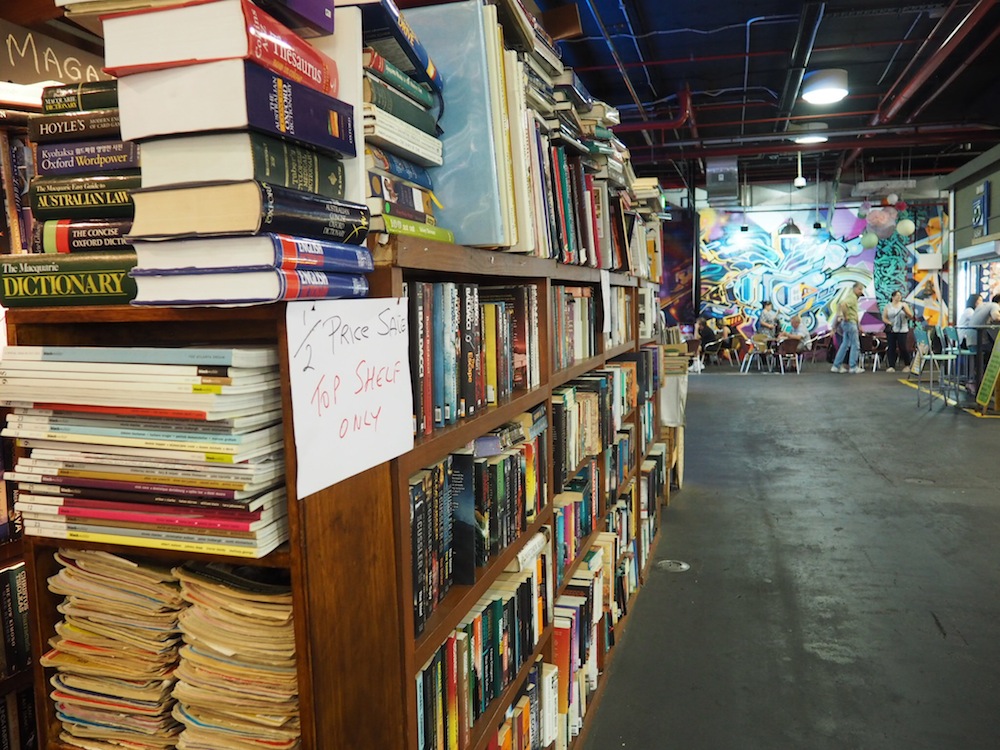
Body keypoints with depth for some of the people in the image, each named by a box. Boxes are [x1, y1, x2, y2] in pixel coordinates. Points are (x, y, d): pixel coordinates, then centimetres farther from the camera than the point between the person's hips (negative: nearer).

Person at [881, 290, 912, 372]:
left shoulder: (904, 305, 7)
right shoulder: (888, 306, 8)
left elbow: (911, 316, 3)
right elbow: (884, 318, 4)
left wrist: (905, 311, -14)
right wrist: (889, 323, -13)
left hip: (902, 330, -1)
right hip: (891, 330, 1)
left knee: (902, 347, -5)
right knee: (891, 348, -3)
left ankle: (907, 365, 11)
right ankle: (891, 366, -1)